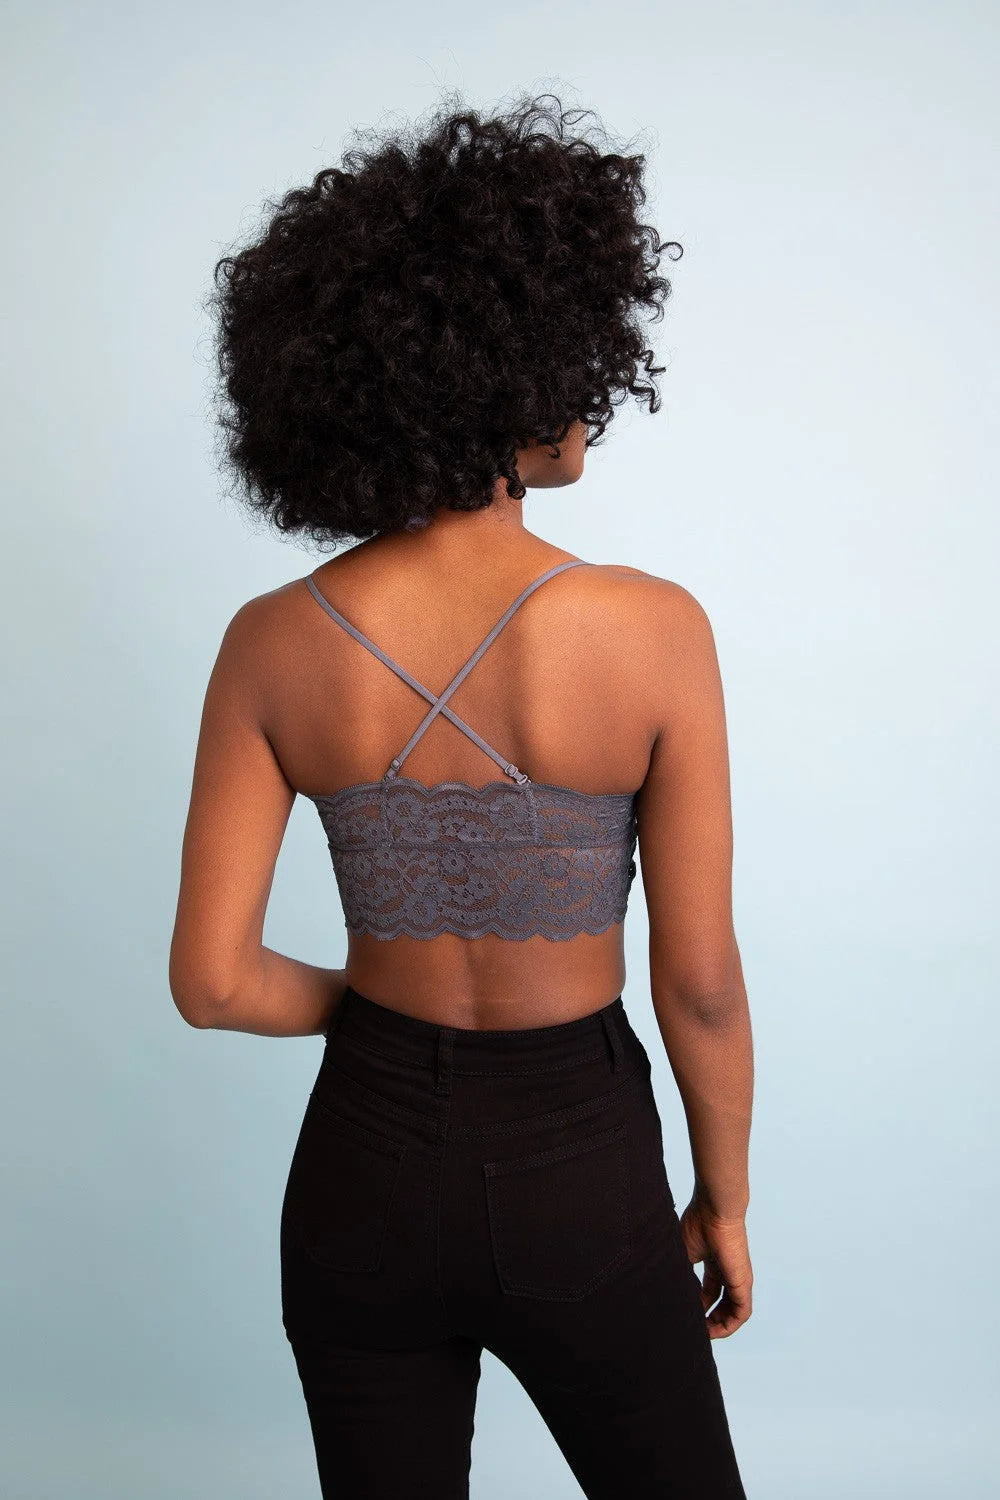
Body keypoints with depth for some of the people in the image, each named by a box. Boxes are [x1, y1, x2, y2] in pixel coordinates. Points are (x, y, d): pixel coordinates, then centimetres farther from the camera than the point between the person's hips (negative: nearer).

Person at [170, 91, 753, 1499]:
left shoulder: (274, 645, -12)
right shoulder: (653, 630, -20)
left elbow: (213, 981, -10)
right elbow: (700, 980, -13)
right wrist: (725, 1197, 4)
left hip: (367, 1167, 2)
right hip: (579, 1170, -2)